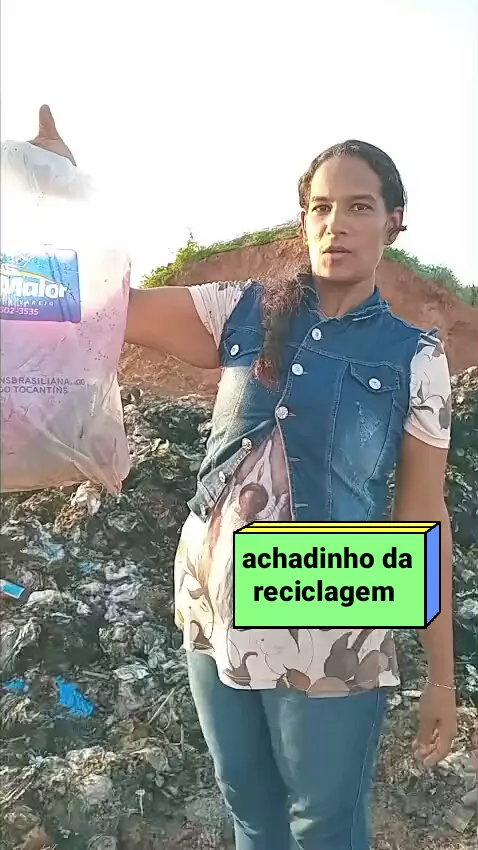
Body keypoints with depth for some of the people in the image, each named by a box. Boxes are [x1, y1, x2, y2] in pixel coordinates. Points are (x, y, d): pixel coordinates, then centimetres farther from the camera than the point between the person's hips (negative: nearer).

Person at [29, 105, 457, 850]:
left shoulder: (415, 358, -6)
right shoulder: (245, 312, 0)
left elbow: (423, 516, -4)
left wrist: (442, 674, -1)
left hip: (329, 634, -2)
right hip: (216, 609, 3)